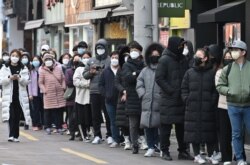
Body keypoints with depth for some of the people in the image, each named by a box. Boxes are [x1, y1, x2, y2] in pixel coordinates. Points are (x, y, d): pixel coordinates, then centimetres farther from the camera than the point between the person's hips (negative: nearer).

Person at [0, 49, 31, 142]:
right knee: (11, 116, -13)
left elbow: (26, 81, 1)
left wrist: (19, 78, -17)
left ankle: (16, 136, 9)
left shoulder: (23, 68, 9)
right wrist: (9, 78, -18)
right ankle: (11, 135, -19)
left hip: (20, 96, 2)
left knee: (17, 117, 4)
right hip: (9, 96, -2)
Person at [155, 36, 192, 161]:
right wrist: (171, 91, -15)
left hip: (181, 99, 6)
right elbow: (159, 78, -12)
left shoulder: (183, 59, 11)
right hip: (168, 99, -6)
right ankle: (165, 151, 6)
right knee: (166, 126, -1)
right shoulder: (164, 60, -8)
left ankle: (183, 151, 15)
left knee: (182, 126, 8)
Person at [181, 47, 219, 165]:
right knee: (194, 131, 3)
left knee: (209, 131, 1)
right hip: (193, 109, 2)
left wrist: (212, 102, -8)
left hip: (208, 109, -2)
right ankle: (197, 155, 13)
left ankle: (210, 155, 12)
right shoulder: (189, 73, 8)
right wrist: (187, 100, -2)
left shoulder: (212, 73, 3)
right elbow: (184, 89, 10)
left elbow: (216, 90, 2)